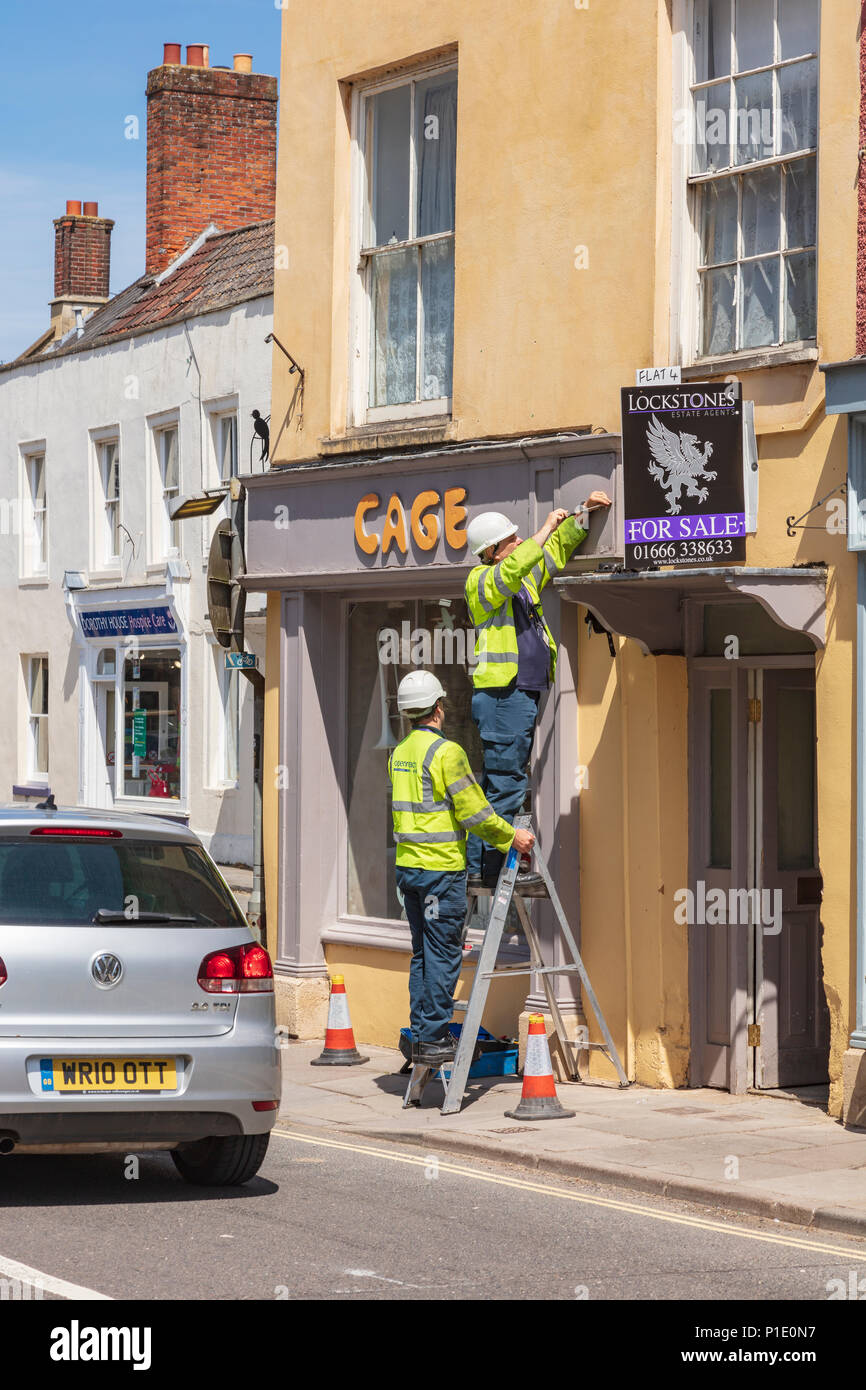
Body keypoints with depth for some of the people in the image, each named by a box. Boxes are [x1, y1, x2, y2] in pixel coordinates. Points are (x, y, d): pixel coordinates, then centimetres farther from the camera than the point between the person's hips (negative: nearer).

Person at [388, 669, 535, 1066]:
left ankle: (421, 1035, 17)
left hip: (407, 865, 8)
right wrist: (512, 836, -3)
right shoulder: (446, 752, -15)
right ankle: (432, 1039, -2)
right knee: (443, 955, -3)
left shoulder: (399, 753, 10)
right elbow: (473, 811, -16)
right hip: (441, 869, -8)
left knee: (422, 953, 14)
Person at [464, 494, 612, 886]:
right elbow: (511, 571, -26)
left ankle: (477, 865, 13)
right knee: (506, 783, -9)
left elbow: (557, 550, 29)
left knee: (499, 782, 10)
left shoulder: (525, 576, 18)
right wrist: (546, 529, -20)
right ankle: (495, 865, -6)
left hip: (524, 695, 9)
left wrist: (583, 515, 18)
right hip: (502, 696, -9)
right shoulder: (481, 581, -6)